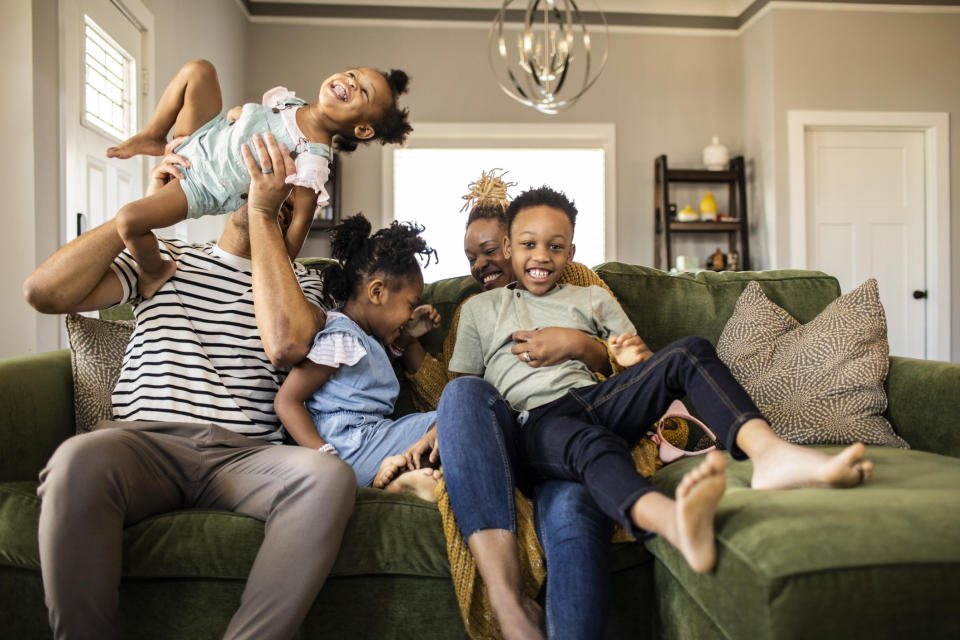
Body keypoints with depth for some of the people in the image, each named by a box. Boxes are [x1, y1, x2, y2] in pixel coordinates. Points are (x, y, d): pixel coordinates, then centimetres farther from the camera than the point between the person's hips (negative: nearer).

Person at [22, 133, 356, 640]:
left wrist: (263, 211, -2)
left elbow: (285, 344, -8)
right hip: (144, 443, 1)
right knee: (79, 459, -35)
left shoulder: (300, 280, 18)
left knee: (328, 475, -33)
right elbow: (44, 292, 7)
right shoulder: (163, 259, 22)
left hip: (243, 455, 0)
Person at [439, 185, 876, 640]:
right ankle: (675, 521, -71)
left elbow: (640, 366, 23)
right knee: (591, 445, -39)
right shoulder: (480, 309, 23)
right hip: (531, 425, -3)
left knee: (689, 351, -21)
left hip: (596, 397, 4)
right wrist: (444, 428, -4)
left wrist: (633, 359, -2)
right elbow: (460, 382, 18)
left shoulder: (593, 300, 27)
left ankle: (770, 453, -44)